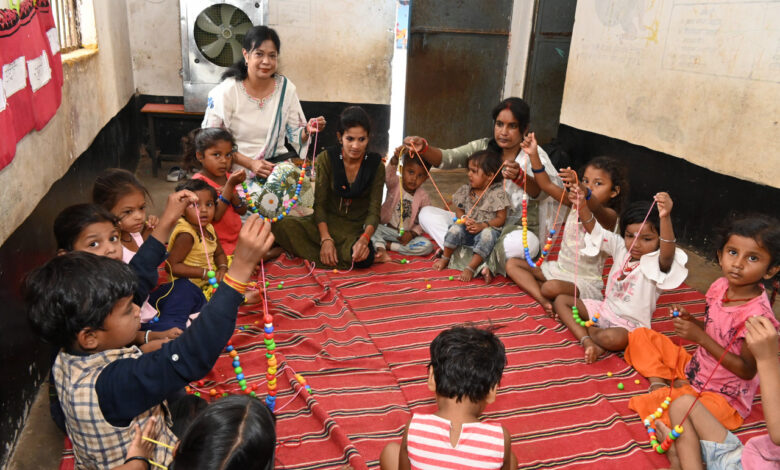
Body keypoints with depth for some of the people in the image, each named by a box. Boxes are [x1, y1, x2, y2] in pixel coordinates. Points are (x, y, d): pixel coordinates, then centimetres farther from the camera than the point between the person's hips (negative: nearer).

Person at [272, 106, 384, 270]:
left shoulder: (376, 165, -5)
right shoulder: (326, 159, -6)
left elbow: (374, 210, -8)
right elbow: (319, 204, -8)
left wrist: (364, 239, -28)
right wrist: (326, 239, -23)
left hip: (357, 228, 2)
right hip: (327, 222, -1)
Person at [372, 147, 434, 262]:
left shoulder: (423, 197, -3)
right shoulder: (394, 184, -6)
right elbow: (388, 174, -31)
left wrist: (412, 233, -18)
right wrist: (395, 159, -50)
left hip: (406, 235, 1)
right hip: (386, 229, -1)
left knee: (428, 246, -23)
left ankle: (388, 245, -20)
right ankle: (381, 250, -40)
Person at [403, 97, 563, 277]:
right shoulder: (484, 147, 3)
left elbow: (541, 192, -29)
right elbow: (447, 158, -11)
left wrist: (519, 177, -51)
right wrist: (423, 148, -31)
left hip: (514, 229, -4)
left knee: (529, 243, -39)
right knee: (427, 214, -11)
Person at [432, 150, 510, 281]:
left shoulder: (497, 193, -11)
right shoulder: (465, 190, 3)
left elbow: (501, 218, -12)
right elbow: (459, 210, 10)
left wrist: (483, 225, -25)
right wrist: (465, 220, -13)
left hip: (489, 229, -4)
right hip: (467, 231, 4)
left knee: (488, 234, -36)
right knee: (456, 228, -24)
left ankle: (471, 267, -33)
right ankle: (445, 258, -1)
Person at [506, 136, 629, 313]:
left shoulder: (608, 216, -15)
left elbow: (596, 208, -41)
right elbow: (547, 185, -2)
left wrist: (581, 189, -62)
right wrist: (534, 155, -13)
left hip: (585, 281, -8)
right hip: (559, 268, 8)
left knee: (552, 288, -39)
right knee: (512, 263, -2)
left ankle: (540, 289, -2)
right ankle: (543, 300, -21)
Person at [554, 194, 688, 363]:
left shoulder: (656, 262, -20)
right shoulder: (621, 247, -2)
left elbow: (668, 254, -44)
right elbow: (595, 229, -6)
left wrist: (665, 218, -61)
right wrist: (582, 207, -27)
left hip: (630, 323, -7)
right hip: (605, 309, 7)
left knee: (615, 338, -40)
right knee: (560, 300, 0)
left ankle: (587, 330, -4)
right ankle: (587, 341, -17)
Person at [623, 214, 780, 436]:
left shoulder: (757, 314, -27)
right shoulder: (720, 286, -5)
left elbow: (747, 370, -22)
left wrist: (700, 337, -26)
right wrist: (690, 320, -11)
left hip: (723, 396, -7)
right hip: (694, 368, 8)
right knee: (640, 335, 9)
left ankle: (667, 395, -4)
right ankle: (659, 384, -6)